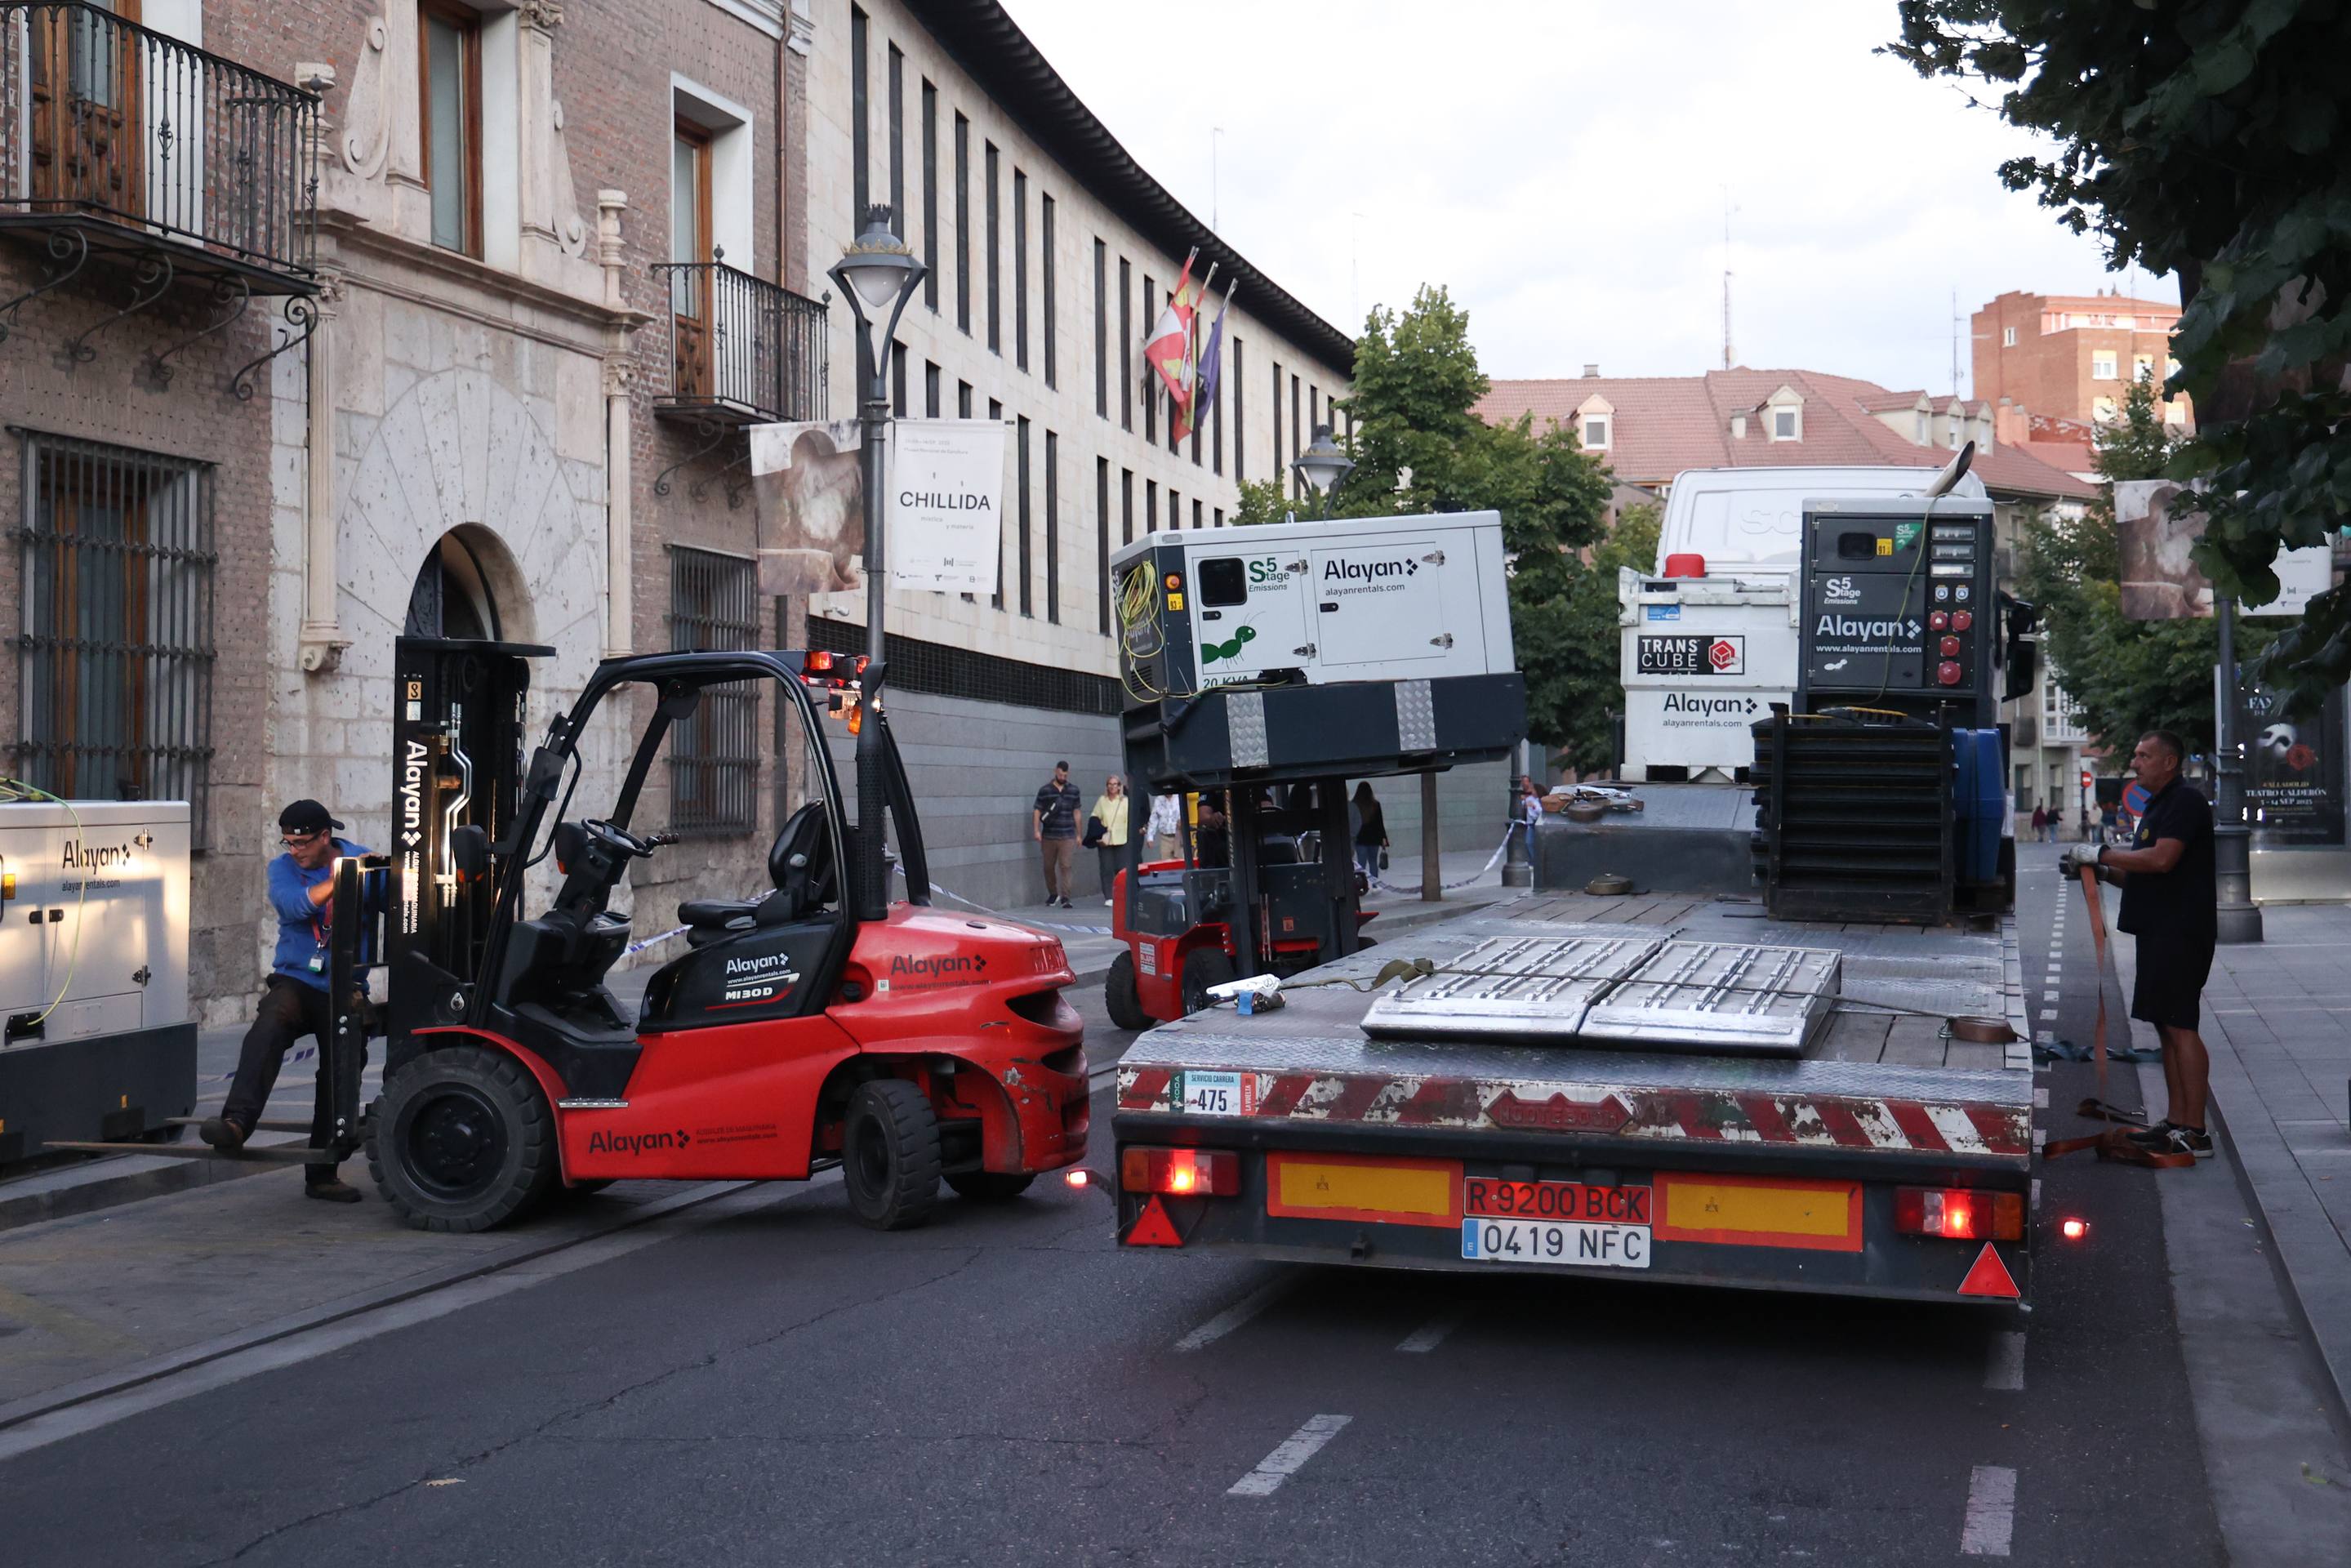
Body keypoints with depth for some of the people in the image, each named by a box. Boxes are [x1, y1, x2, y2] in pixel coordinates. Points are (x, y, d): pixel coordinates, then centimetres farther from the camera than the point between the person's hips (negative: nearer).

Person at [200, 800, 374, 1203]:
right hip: (296, 982, -1)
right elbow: (294, 904, -20)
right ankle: (235, 1122, -46)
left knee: (340, 1082, 7)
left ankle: (322, 1175, 22)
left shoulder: (360, 860, 1)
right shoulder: (283, 868, 2)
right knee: (269, 1028, -34)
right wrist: (341, 878, -28)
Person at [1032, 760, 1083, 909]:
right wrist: (1036, 830, -9)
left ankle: (1065, 898, -10)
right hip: (1048, 836, 0)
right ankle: (1053, 894, 28)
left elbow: (1076, 812, 13)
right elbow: (1037, 811, 1)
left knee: (1066, 866, -9)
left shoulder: (1073, 790, 8)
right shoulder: (1045, 790, 1)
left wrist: (1078, 834, 14)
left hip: (1068, 837, 0)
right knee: (1049, 867, 9)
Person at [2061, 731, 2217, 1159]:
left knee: (2180, 1026, -12)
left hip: (2181, 932, -11)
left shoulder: (2185, 802, -11)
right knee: (2166, 1027, 10)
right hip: (2159, 931, 11)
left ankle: (2195, 1132, -11)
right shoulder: (2155, 806, 22)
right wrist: (2100, 870, 10)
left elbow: (2162, 859, -23)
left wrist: (2102, 854, -14)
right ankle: (2176, 1123, 14)